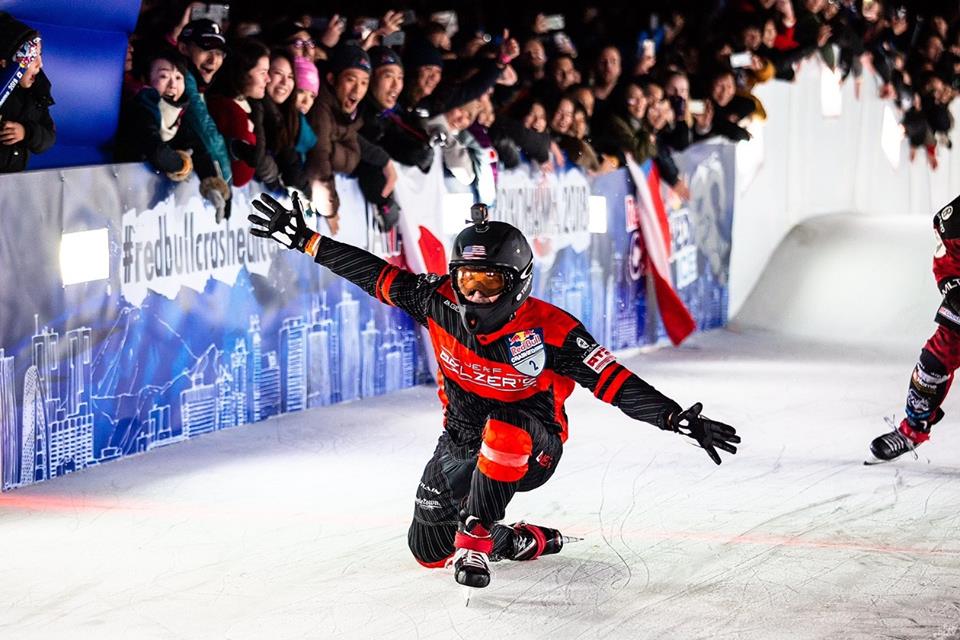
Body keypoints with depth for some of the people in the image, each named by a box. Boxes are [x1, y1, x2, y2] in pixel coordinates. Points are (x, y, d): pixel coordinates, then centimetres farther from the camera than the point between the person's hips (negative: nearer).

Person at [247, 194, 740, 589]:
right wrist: (301, 238, -13)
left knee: (503, 426, -40)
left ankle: (477, 539, -25)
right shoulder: (439, 304, -16)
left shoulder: (550, 330, -26)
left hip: (531, 448, -5)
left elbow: (613, 382, -28)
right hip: (461, 440, 5)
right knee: (429, 550, 6)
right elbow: (372, 273, -10)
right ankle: (523, 542, 30)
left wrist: (681, 420, -36)